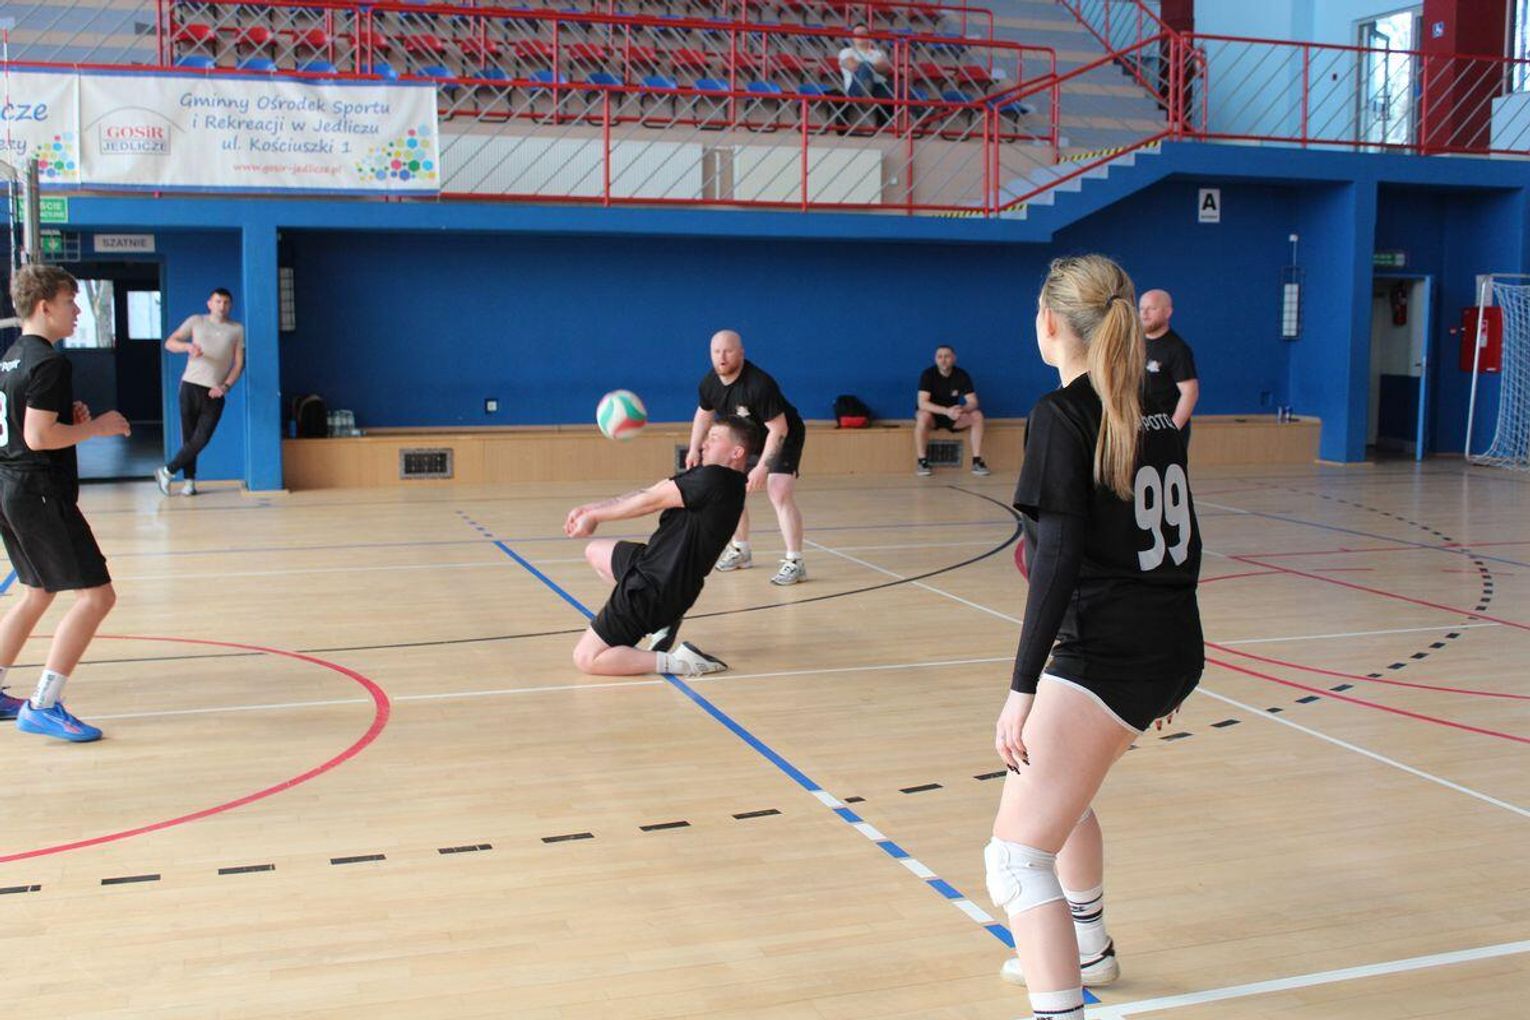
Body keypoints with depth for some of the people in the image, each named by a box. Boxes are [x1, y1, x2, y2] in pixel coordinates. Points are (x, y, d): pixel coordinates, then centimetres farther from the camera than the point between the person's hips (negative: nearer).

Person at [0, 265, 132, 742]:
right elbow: (39, 437, -22)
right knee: (96, 595, -9)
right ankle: (43, 706, -11)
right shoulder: (49, 363, -15)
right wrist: (95, 427, -10)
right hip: (41, 493, -10)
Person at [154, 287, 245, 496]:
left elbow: (239, 364, 4)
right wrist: (188, 346, -17)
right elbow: (169, 343, 4)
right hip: (191, 386, 0)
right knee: (188, 437, 1)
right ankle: (190, 481, 10)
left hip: (215, 393, 0)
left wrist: (225, 386, -10)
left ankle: (167, 472, 6)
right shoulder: (196, 322, 7)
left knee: (202, 439, -7)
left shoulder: (237, 329, 6)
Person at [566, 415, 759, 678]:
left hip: (653, 587, -10)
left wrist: (593, 516, -3)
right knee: (595, 551, 33)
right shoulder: (704, 475, 9)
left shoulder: (717, 479, -21)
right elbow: (649, 493, 4)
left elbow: (650, 501, -14)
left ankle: (675, 662, -9)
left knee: (585, 659, -6)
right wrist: (590, 509, -3)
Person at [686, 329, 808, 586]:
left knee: (780, 495, -22)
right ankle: (740, 551, 31)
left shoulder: (759, 385, -35)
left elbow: (778, 428, -33)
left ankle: (794, 563, -17)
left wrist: (762, 467, -39)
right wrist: (694, 449, -1)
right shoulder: (709, 383, -12)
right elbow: (704, 413, 9)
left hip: (782, 438, -8)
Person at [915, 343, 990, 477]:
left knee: (977, 415, -21)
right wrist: (946, 411, -41)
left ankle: (977, 462, -18)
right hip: (932, 414, -3)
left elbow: (973, 403, -13)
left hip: (953, 415, 3)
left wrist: (962, 409, -38)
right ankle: (921, 461, -28)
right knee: (923, 416, -37)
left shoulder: (962, 375, -9)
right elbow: (922, 403, -29)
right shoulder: (928, 374, -18)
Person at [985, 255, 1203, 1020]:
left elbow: (1058, 560, -19)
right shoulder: (1153, 416, 12)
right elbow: (1184, 545, 15)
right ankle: (1088, 949, 52)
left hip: (1106, 654, -9)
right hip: (1173, 648, 9)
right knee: (1056, 788, 32)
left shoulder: (1060, 417, -11)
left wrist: (1023, 688, -20)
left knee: (1017, 854, -10)